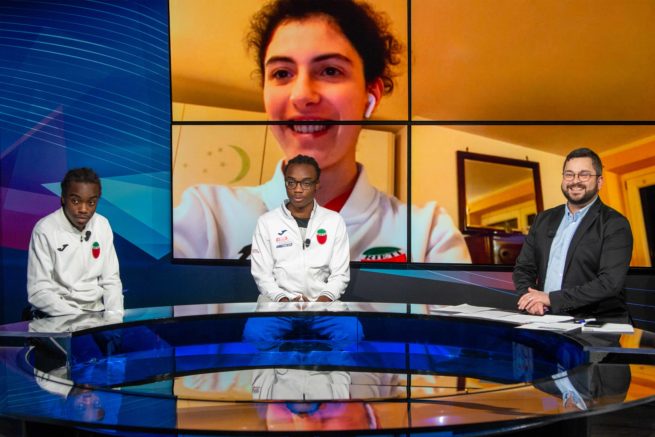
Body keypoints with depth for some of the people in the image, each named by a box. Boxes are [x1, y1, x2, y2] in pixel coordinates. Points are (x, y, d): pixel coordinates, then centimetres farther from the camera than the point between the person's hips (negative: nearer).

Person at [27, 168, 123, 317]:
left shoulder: (103, 225, 2)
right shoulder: (45, 230, -12)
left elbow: (110, 279, 6)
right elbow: (38, 292, -13)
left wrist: (115, 315, -11)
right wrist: (80, 318, -22)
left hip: (97, 311, 4)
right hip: (56, 316, -4)